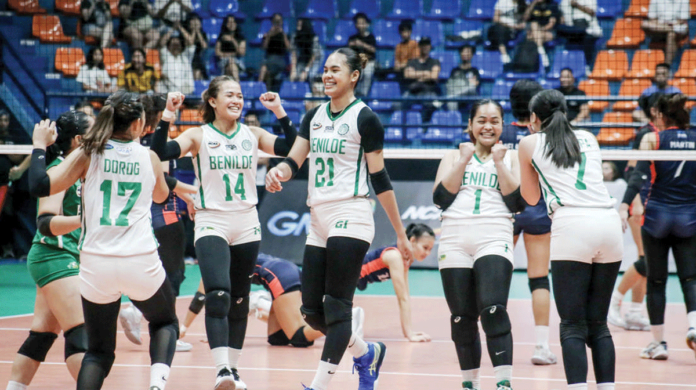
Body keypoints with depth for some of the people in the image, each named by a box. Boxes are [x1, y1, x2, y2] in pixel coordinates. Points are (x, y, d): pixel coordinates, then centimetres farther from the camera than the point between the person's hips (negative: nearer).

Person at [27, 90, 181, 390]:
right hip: (141, 262, 0)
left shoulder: (88, 154, 0)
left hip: (96, 264, 0)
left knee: (99, 350, 14)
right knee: (165, 323, 27)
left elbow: (40, 186, -7)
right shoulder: (148, 157, 4)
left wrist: (39, 146, 7)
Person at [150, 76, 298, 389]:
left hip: (246, 226, 4)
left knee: (239, 301, 11)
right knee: (218, 296, -21)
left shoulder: (252, 135, 6)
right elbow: (160, 152, -15)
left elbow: (291, 149, -4)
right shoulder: (199, 136, -2)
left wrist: (280, 112, -9)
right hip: (211, 225, -4)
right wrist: (167, 116, -23)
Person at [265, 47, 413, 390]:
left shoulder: (364, 118, -5)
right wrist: (278, 171, -16)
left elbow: (380, 178, -5)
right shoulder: (314, 117, 14)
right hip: (319, 220, 7)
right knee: (312, 311, 6)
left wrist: (400, 233, -4)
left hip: (350, 217, -7)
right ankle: (367, 354, 29)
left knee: (336, 306, -10)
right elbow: (294, 161, 9)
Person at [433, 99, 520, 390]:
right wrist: (463, 162, -1)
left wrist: (499, 163, -3)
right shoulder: (453, 157, 18)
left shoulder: (511, 159, 14)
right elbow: (440, 198, 4)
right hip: (455, 241, 2)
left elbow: (518, 203, 1)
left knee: (493, 310, -20)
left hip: (494, 238, -2)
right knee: (462, 318, 4)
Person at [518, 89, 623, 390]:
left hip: (572, 227, -4)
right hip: (609, 222, 4)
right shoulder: (588, 138, 23)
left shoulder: (530, 143, 14)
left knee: (573, 326, -5)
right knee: (598, 324, 11)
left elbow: (531, 198, 25)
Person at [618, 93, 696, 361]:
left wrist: (625, 206, -22)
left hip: (657, 215, -1)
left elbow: (639, 174, -15)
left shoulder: (652, 139, -3)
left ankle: (658, 343, 9)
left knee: (656, 280, 8)